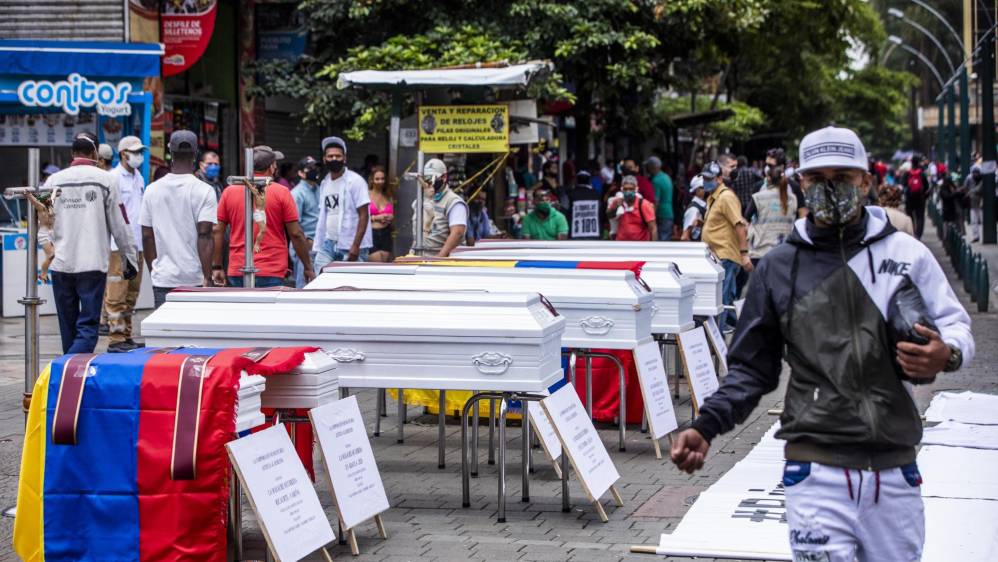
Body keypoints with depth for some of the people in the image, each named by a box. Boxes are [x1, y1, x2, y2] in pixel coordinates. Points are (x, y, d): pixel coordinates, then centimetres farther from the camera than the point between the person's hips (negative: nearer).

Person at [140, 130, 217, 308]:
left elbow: (147, 236, 9)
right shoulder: (204, 191, -6)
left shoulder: (152, 190, 6)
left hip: (162, 279, 3)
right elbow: (205, 235, -12)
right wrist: (207, 277, -10)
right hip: (194, 279, -3)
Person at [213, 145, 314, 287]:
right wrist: (308, 268, 7)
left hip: (236, 273, 3)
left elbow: (217, 231, 7)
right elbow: (296, 234, -2)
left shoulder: (229, 192, 7)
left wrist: (216, 267, 13)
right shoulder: (281, 192, -2)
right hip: (271, 274, -3)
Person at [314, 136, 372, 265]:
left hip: (352, 247, -6)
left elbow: (364, 215, -10)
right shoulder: (324, 183, 12)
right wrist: (318, 247, 10)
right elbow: (322, 217, 16)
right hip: (329, 244, 6)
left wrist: (356, 246, -16)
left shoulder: (355, 181, -7)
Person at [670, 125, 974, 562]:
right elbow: (752, 367, 11)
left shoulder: (907, 254, 5)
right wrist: (705, 427, -4)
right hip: (816, 469, -1)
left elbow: (956, 325, 11)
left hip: (895, 470, 2)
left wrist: (947, 354, -13)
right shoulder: (779, 268, 6)